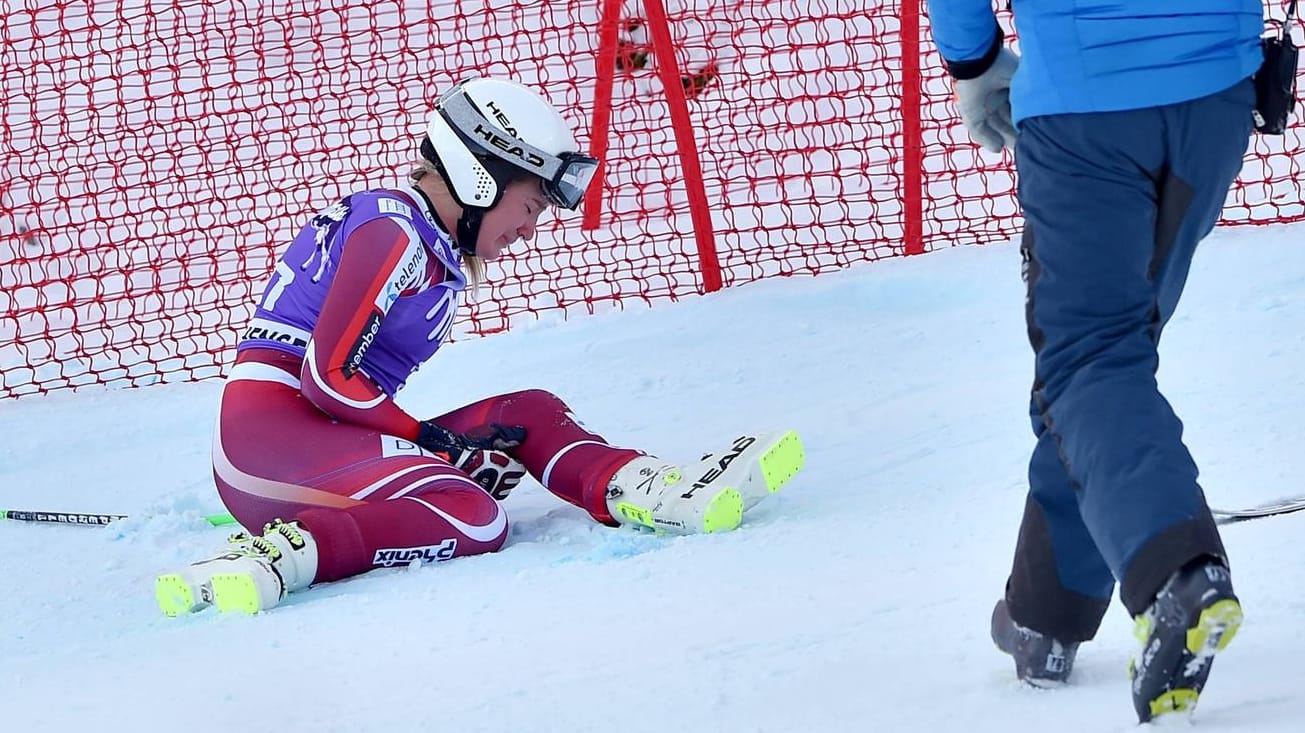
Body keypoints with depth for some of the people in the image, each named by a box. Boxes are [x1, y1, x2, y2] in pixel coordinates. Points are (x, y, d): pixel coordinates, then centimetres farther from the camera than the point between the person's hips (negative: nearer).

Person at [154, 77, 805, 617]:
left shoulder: (432, 251, 21)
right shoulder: (395, 234, -9)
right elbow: (329, 375, -17)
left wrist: (445, 448, 4)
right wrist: (434, 441, -10)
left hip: (322, 434, 10)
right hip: (270, 429, -10)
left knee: (526, 415, 7)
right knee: (474, 520, -28)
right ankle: (276, 558, -34)